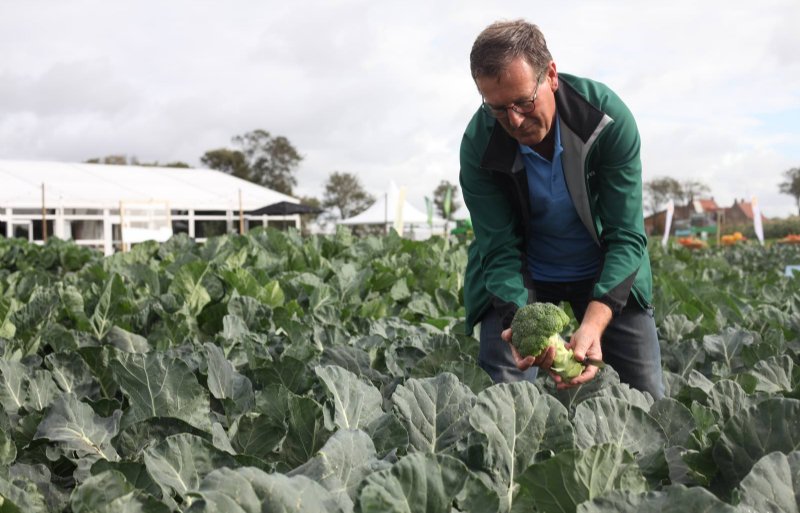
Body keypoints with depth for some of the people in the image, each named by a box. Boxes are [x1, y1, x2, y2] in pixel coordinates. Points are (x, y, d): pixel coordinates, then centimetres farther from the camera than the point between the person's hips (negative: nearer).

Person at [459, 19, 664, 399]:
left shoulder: (609, 117, -25)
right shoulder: (478, 145, -23)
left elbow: (626, 236, -24)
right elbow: (500, 250, -19)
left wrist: (594, 323, -39)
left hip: (605, 273, 1)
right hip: (523, 278, 0)